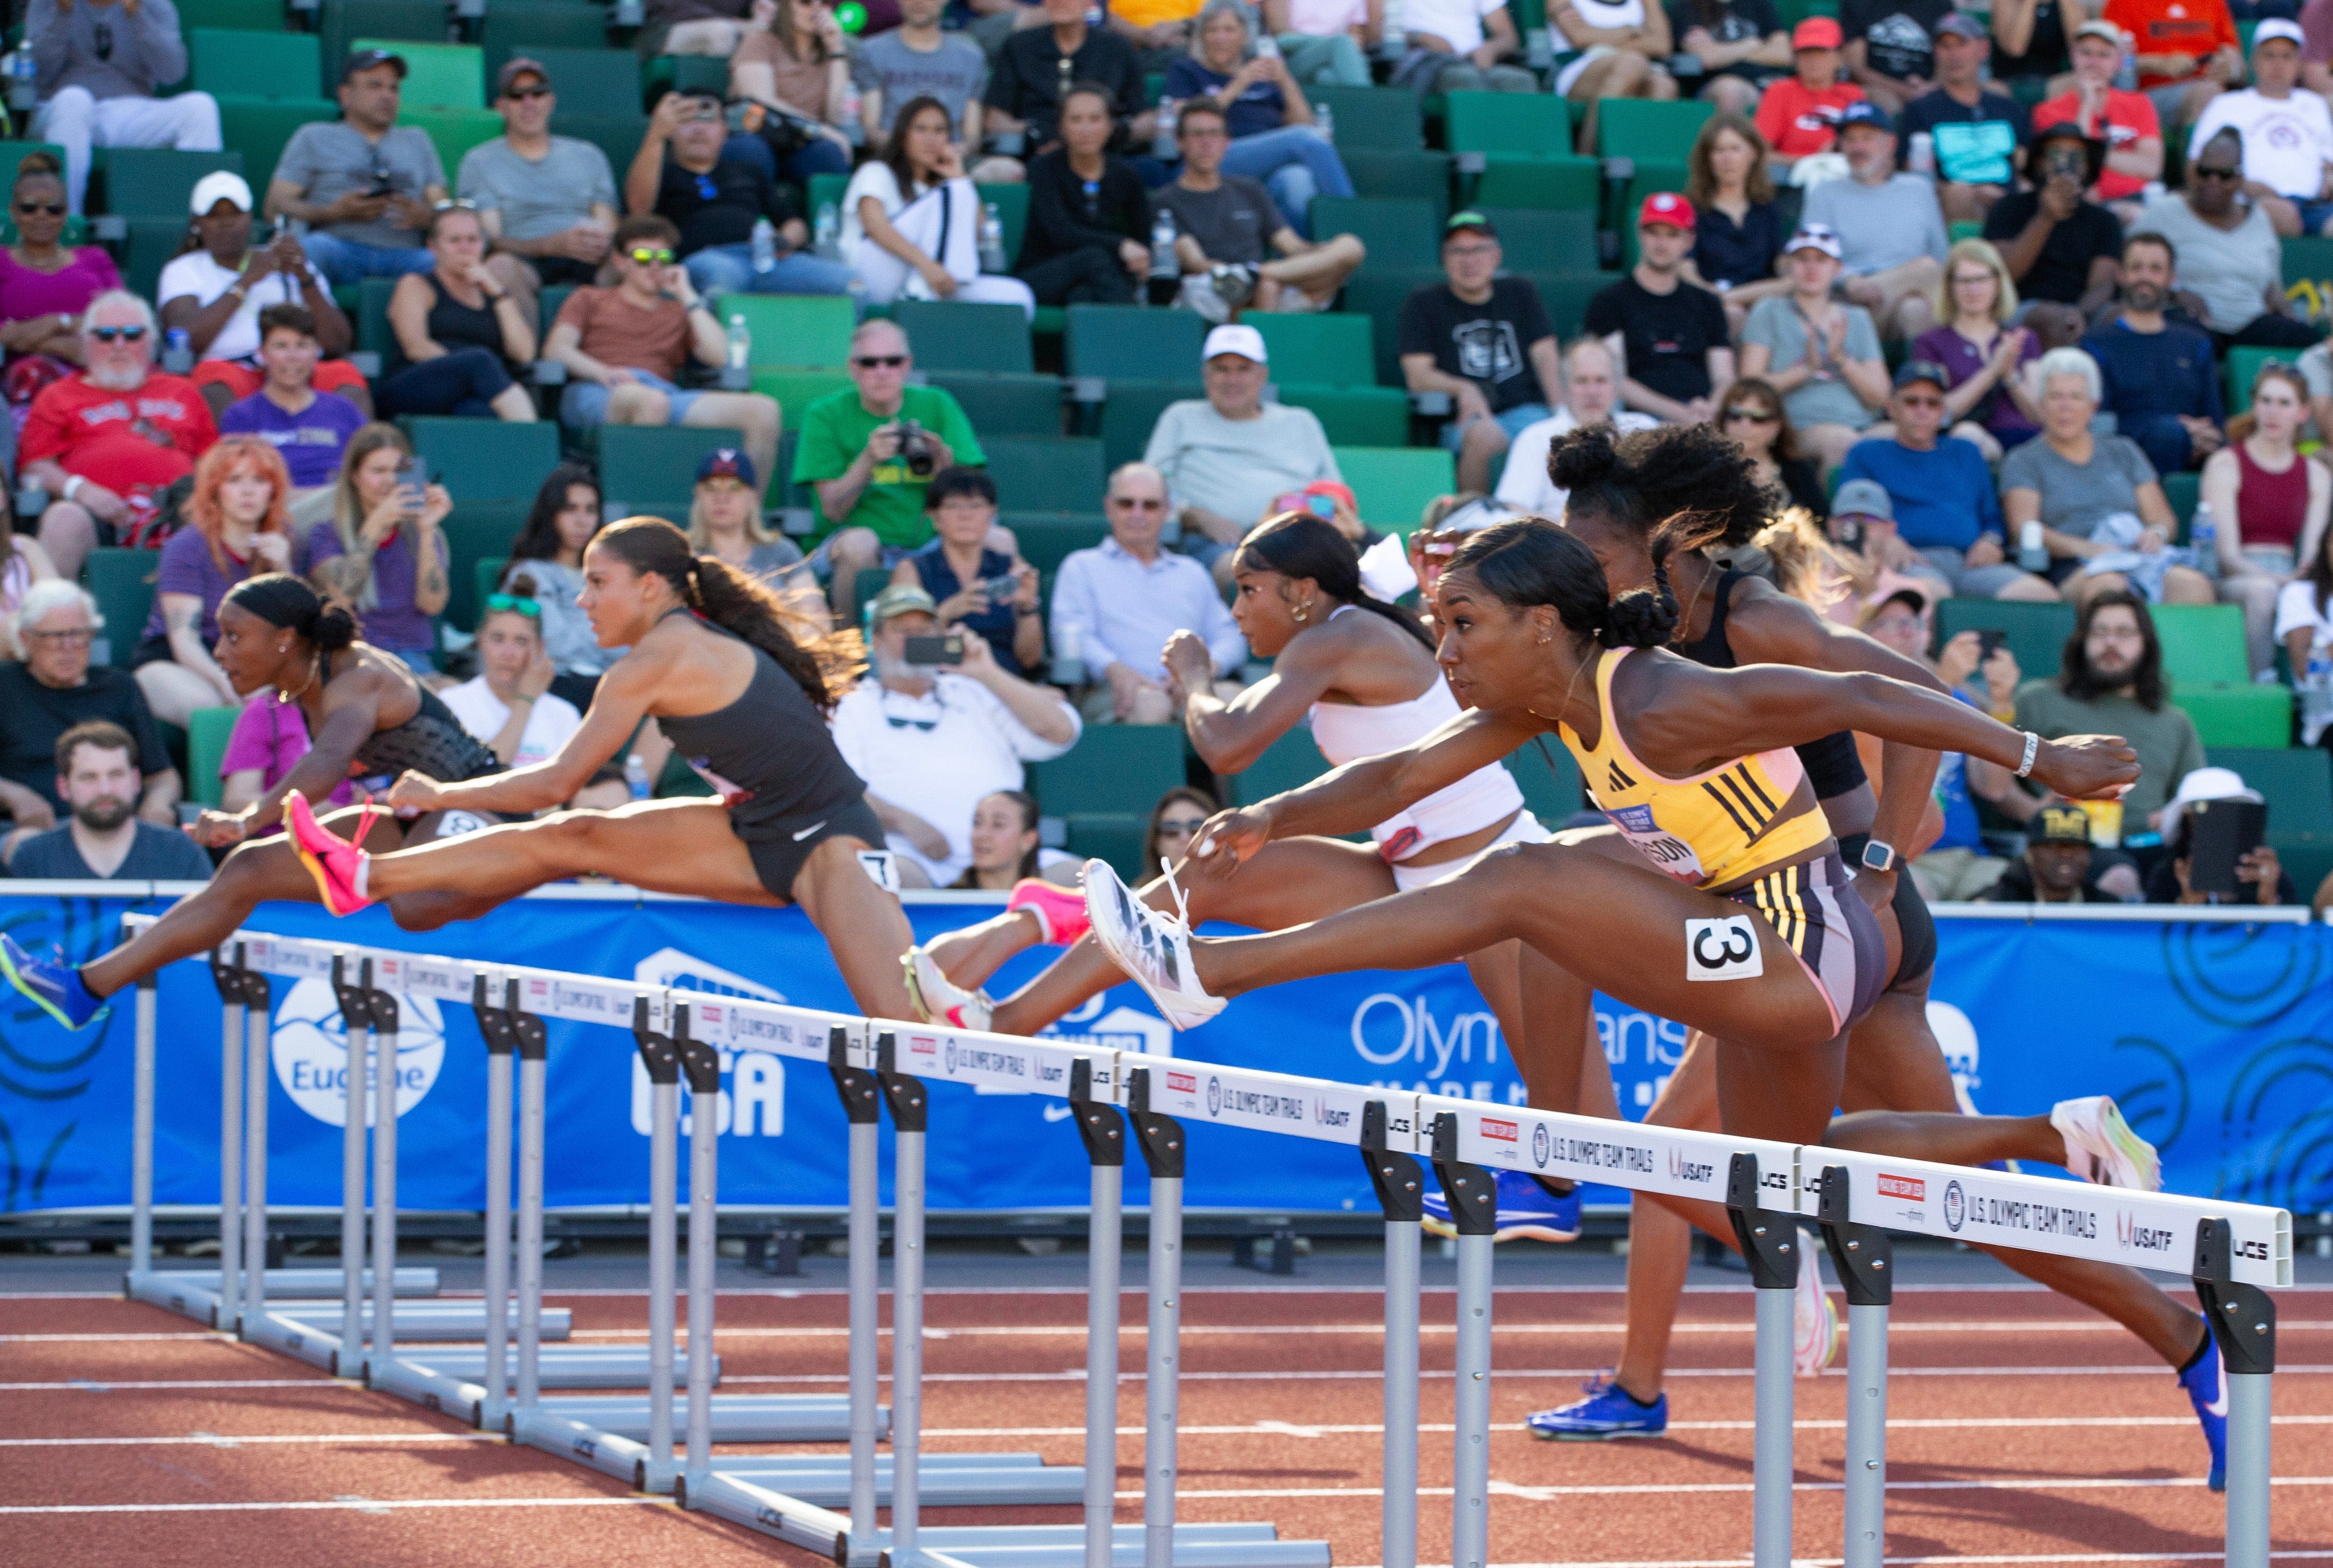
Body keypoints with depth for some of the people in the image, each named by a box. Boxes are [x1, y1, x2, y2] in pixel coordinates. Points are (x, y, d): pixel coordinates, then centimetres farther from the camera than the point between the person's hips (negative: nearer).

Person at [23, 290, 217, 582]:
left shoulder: (182, 392, 31)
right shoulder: (58, 397, 25)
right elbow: (33, 468, 12)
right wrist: (80, 489, -8)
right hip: (99, 514, -1)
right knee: (64, 520, -37)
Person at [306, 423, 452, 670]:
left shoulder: (422, 536, 16)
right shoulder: (325, 535, 10)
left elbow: (432, 604, -1)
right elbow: (340, 598, -10)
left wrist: (427, 531, -9)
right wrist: (375, 525, -13)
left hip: (412, 656, 1)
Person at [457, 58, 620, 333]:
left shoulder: (588, 156, 26)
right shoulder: (479, 162, 15)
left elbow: (609, 229, 17)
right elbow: (487, 240, 1)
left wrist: (602, 243, -11)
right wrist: (555, 244, -17)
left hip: (591, 266, 2)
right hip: (529, 264, -2)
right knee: (499, 266, -40)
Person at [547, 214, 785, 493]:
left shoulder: (679, 312, 34)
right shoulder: (589, 300, 29)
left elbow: (720, 356, 14)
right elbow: (555, 349, 9)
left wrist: (687, 296, 18)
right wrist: (604, 372, -11)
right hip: (595, 395, -3)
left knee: (763, 410, -22)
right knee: (651, 400, -43)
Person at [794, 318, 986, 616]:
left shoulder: (937, 406, 9)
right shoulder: (825, 415, 2)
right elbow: (833, 510, -7)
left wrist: (945, 462, -19)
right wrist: (869, 460, -22)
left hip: (927, 548, 2)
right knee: (859, 541, -37)